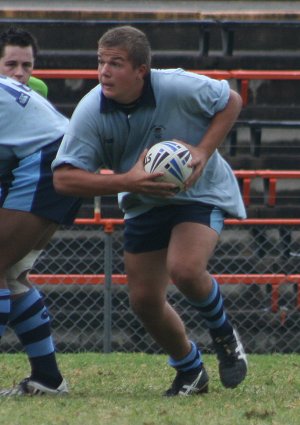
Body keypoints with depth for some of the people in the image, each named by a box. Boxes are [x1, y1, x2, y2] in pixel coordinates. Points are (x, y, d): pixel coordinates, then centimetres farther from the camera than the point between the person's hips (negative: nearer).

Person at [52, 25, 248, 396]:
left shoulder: (179, 88, -26)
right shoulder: (90, 111, -21)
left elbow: (231, 101, -7)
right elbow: (63, 178, -23)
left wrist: (204, 150, -21)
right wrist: (127, 181, -33)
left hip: (200, 192, -4)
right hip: (143, 206, 4)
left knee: (185, 270, -28)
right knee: (144, 299, 1)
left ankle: (223, 334, 4)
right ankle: (190, 371, 28)